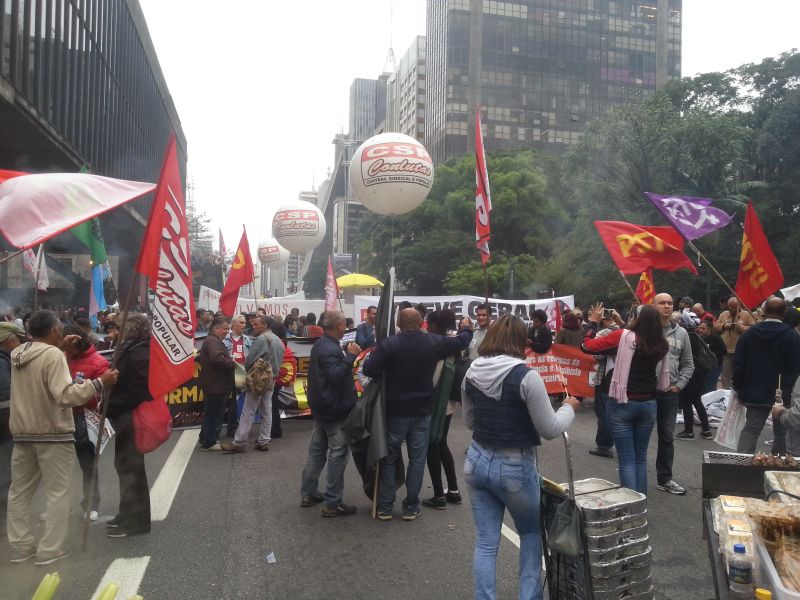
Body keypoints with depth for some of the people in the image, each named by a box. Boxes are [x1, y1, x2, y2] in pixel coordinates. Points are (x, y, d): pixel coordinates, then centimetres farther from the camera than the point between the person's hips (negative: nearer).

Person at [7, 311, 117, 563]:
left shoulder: (17, 353, 4)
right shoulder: (53, 355, -19)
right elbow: (65, 395, -29)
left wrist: (59, 347, 20)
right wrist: (98, 383, -29)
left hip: (22, 432, 8)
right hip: (53, 433, -7)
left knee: (19, 491, 18)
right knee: (58, 492, 4)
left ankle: (21, 545, 26)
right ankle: (50, 549, 8)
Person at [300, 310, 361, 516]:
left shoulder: (320, 344, 11)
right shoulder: (330, 349, -22)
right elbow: (336, 376, -33)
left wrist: (347, 355, 8)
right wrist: (350, 356, -29)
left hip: (320, 407, 11)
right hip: (335, 410, -11)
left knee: (317, 450, 17)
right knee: (338, 455, -3)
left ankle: (308, 494, 26)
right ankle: (332, 503, 2)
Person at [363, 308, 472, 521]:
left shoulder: (389, 344, -13)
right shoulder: (434, 342, -3)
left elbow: (369, 369, -18)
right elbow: (460, 342, 13)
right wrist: (467, 329, 34)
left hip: (395, 411, -1)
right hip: (422, 411, 2)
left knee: (389, 458, 10)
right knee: (417, 459, 10)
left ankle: (385, 507, 16)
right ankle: (411, 508, 17)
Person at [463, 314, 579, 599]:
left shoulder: (471, 374, -2)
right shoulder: (526, 376, -18)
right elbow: (550, 430, -11)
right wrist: (569, 408, 6)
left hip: (477, 461, 4)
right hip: (515, 467, -4)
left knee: (485, 542, 12)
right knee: (532, 533, 22)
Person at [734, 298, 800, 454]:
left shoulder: (749, 333, -1)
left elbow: (738, 363, 1)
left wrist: (738, 388, 8)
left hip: (755, 393, 2)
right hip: (783, 395, -2)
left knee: (751, 428, 5)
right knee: (782, 431, 11)